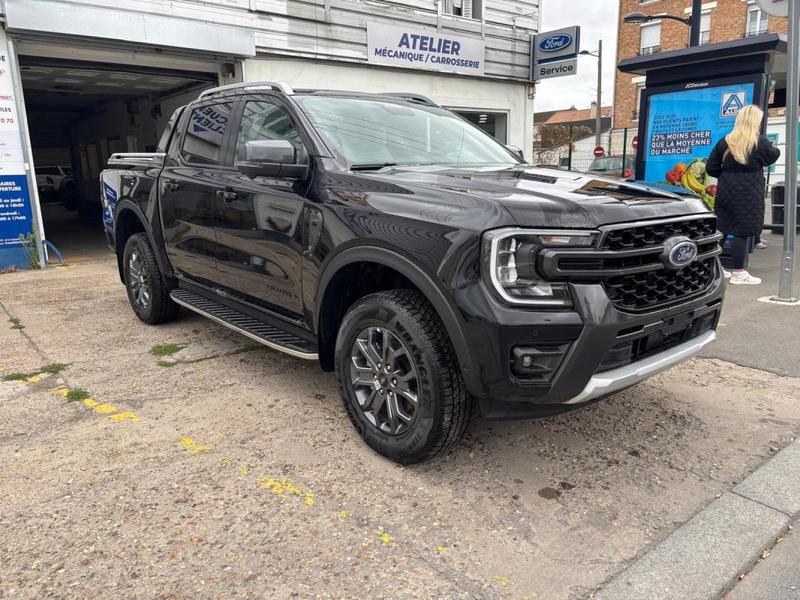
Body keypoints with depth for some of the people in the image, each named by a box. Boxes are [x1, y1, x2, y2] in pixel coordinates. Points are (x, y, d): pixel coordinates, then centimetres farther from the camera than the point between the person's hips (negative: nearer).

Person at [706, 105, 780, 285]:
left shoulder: (725, 141, 4)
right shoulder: (760, 142, -8)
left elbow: (711, 168, 4)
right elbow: (772, 157, 10)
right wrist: (776, 149, 31)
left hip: (725, 192, 5)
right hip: (748, 195, -5)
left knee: (721, 229, 11)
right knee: (743, 232, -1)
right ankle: (738, 273, 3)